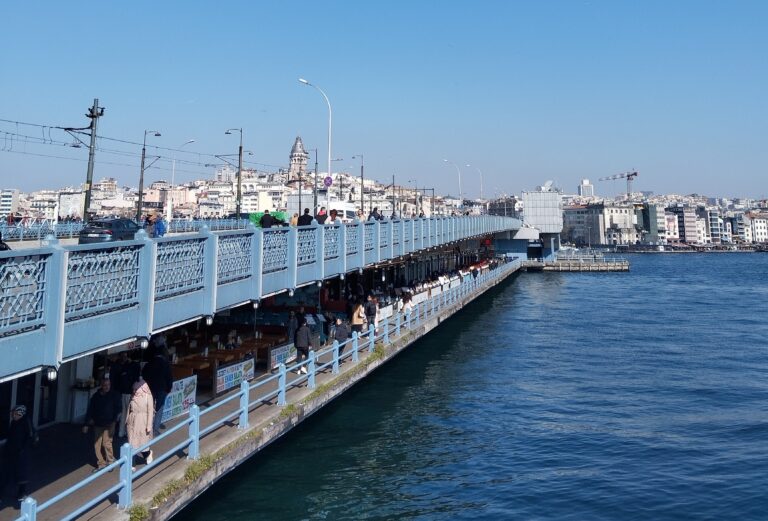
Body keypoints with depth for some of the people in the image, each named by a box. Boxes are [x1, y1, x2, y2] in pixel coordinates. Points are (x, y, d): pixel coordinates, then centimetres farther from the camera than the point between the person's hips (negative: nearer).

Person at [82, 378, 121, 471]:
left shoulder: (114, 396, -5)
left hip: (109, 424, -3)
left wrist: (114, 419, -9)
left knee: (107, 443, -10)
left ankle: (110, 461, 10)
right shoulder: (96, 396, 1)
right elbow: (90, 410, 3)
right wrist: (87, 424, 1)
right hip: (97, 424, 3)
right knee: (97, 445, 5)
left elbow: (118, 408, -2)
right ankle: (101, 464, 17)